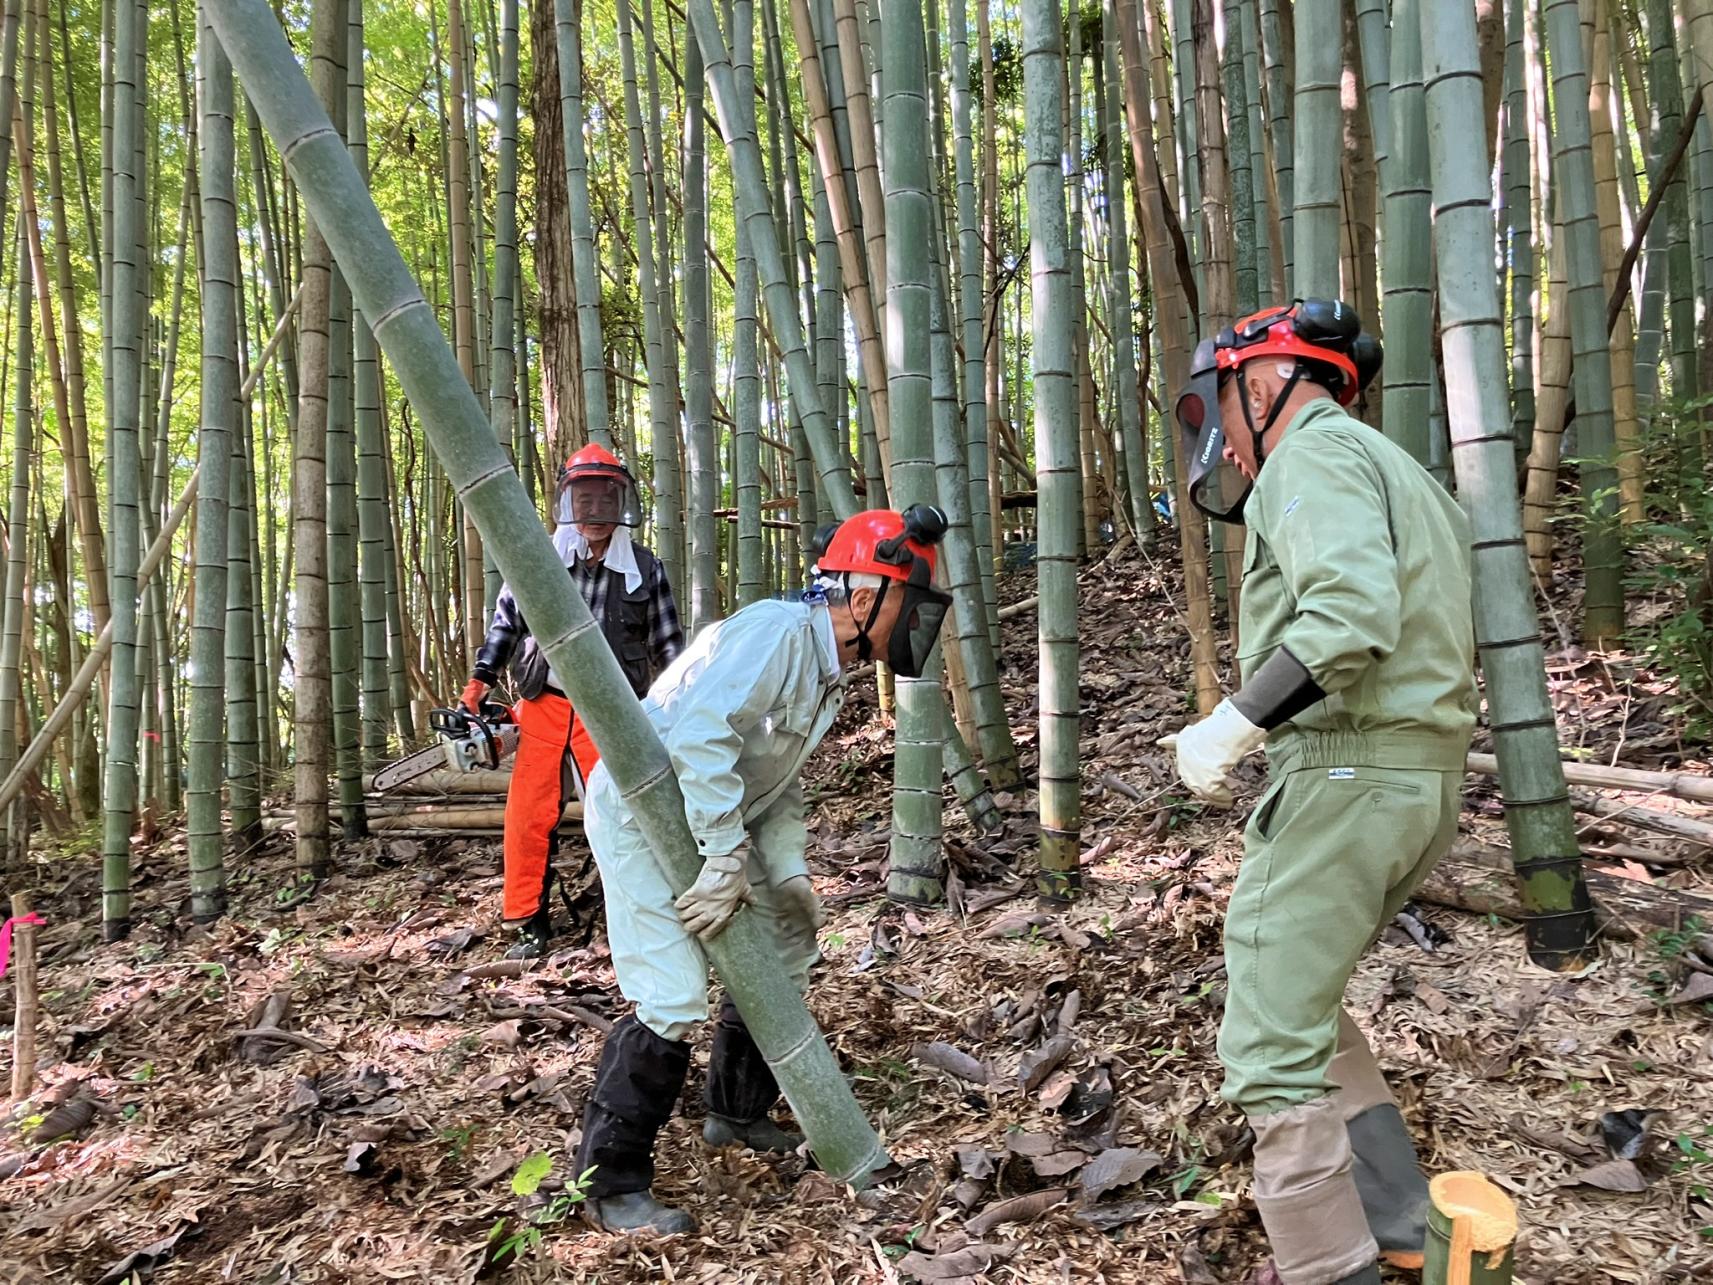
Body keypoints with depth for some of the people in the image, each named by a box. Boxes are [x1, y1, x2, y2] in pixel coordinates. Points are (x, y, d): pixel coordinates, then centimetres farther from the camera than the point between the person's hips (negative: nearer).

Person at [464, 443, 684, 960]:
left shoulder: (646, 570, 3)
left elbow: (668, 646, 9)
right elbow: (504, 624, 12)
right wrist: (479, 682, 5)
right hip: (543, 708, 2)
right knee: (528, 816, 3)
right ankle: (529, 924, 16)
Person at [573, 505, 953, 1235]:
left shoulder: (827, 677, 8)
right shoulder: (777, 632, -24)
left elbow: (780, 788, 11)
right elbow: (701, 731, -36)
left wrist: (787, 871, -3)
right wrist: (725, 859, -32)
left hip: (708, 822, 10)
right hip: (639, 814, -10)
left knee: (786, 941, 15)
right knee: (673, 998, -16)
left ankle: (737, 1114, 31)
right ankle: (610, 1185, 2)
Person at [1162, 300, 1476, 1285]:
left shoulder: (1315, 452, -8)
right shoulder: (1398, 470, 22)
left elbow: (1350, 615, -26)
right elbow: (1447, 643, 21)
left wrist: (1234, 725, -19)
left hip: (1349, 774, -10)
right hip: (1426, 774, 10)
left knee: (1273, 1042, -3)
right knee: (1301, 998, 22)